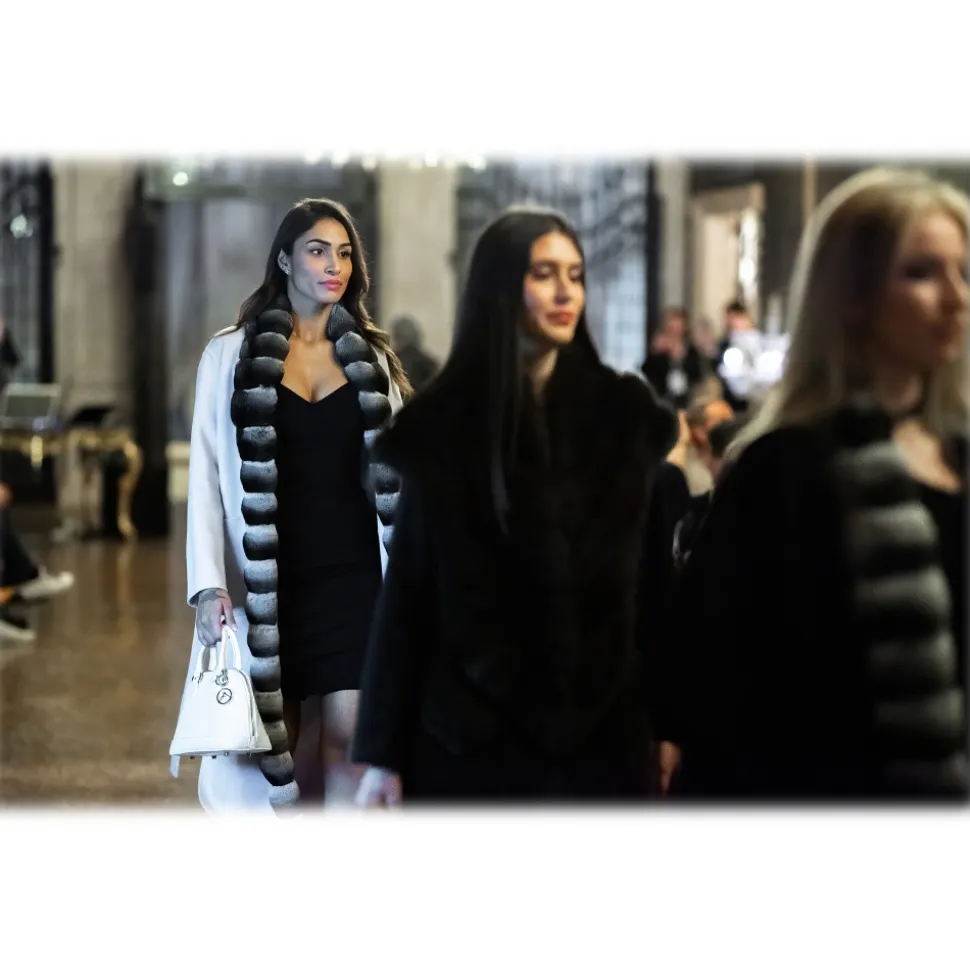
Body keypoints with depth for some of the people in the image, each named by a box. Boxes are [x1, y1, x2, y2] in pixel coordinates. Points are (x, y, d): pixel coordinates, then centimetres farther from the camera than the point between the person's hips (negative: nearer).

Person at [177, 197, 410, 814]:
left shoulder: (372, 357, 9)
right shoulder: (232, 354, 2)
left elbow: (395, 476, 9)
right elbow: (208, 475, -1)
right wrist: (209, 585, -11)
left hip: (354, 577, 1)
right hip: (271, 579, -1)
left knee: (349, 739, -4)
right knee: (273, 742, 3)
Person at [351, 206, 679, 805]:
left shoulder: (627, 415, 3)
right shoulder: (440, 427, 0)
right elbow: (408, 590, 0)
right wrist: (383, 753, -3)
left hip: (602, 734, 1)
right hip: (469, 734, -1)